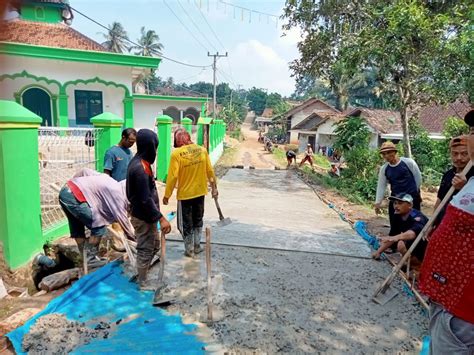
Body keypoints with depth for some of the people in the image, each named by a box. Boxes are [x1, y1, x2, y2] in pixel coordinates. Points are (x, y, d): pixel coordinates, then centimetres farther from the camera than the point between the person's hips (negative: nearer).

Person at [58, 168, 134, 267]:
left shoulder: (109, 182, 19)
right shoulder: (118, 193, -4)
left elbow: (84, 171, 20)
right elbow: (123, 220, -1)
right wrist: (136, 238, 7)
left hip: (65, 190, 10)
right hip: (74, 196, -10)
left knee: (77, 227, 19)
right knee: (99, 226, -1)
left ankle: (86, 257, 30)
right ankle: (91, 259, 8)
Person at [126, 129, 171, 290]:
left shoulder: (138, 162, 6)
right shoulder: (140, 168, -26)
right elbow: (146, 199, -26)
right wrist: (161, 218, -22)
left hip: (145, 214, 10)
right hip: (143, 217, -10)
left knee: (154, 245, 22)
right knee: (145, 250, 6)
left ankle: (142, 272, 37)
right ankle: (142, 283, 23)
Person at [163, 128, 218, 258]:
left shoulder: (176, 153, -16)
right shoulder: (202, 150, -4)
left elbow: (172, 176, -17)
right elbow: (210, 171, 1)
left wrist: (167, 195, -7)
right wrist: (214, 187, 13)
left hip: (184, 194, -4)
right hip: (200, 192, 4)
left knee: (186, 223, 12)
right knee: (198, 220, 21)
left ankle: (189, 250, 23)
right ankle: (197, 246, 31)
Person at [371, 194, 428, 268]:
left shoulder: (417, 217, -27)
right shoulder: (398, 217, -5)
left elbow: (415, 231, -50)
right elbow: (391, 236, 3)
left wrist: (396, 237, -67)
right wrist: (379, 251, 0)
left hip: (426, 251, -8)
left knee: (402, 245, -31)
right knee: (383, 240, 5)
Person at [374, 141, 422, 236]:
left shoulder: (408, 162, -10)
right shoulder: (384, 169, 1)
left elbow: (418, 177, 1)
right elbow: (381, 186, 4)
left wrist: (415, 193, 11)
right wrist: (378, 202, -1)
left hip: (412, 198, -3)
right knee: (394, 224, 7)